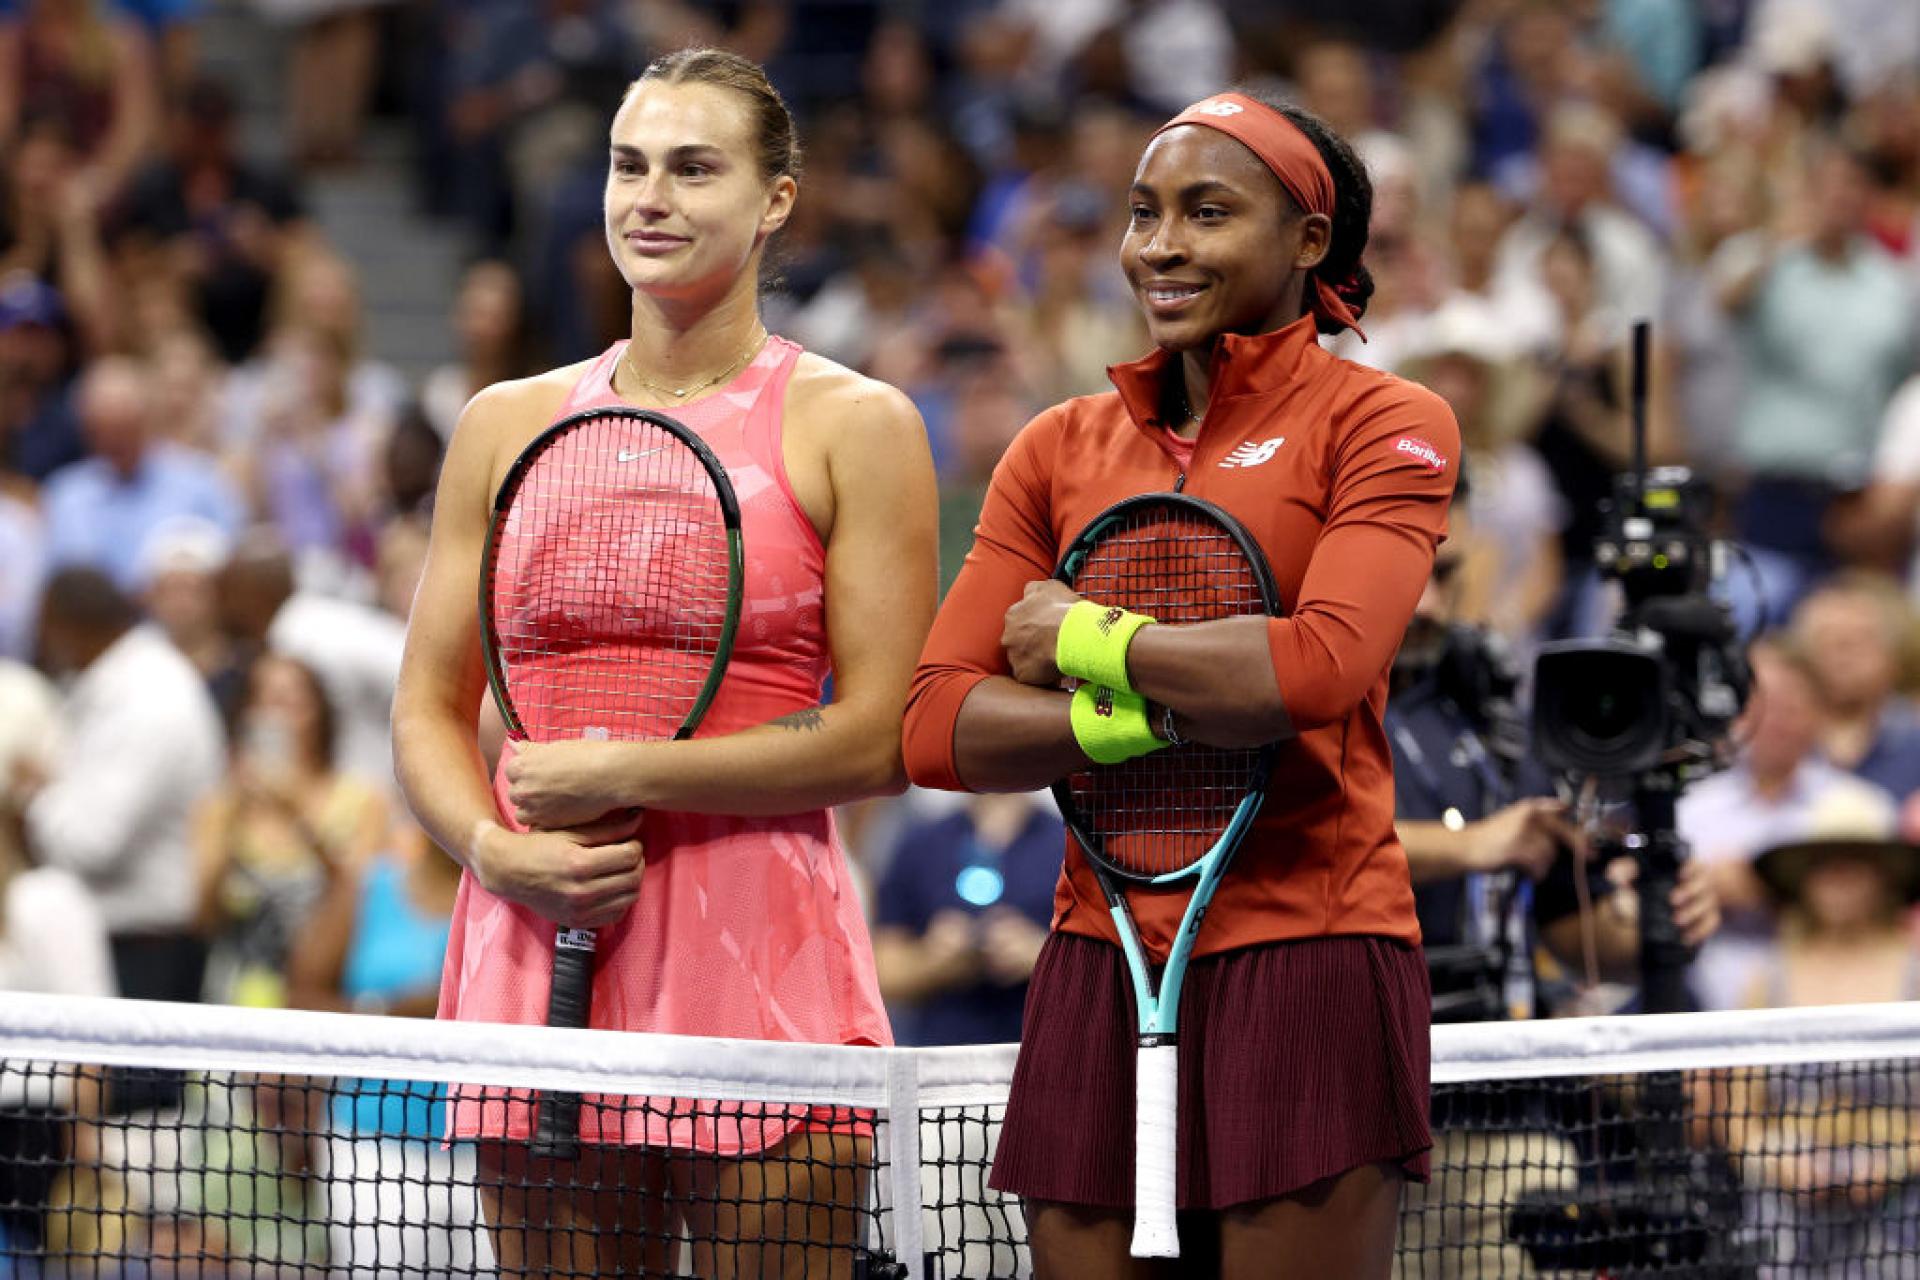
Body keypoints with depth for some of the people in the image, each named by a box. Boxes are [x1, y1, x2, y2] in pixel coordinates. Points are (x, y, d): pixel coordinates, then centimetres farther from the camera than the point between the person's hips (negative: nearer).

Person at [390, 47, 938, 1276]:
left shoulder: (854, 426, 2)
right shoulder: (508, 425, 13)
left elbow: (883, 737, -5)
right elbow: (429, 710, 15)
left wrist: (625, 776, -11)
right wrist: (498, 850, -6)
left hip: (759, 946, -3)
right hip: (535, 936, 3)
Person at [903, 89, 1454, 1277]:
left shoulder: (1384, 423, 1)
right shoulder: (1060, 448, 13)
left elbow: (1320, 668, -17)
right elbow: (936, 725, 3)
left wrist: (1084, 640, -5)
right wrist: (1152, 719, -12)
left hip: (1306, 959, -4)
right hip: (1099, 966, 4)